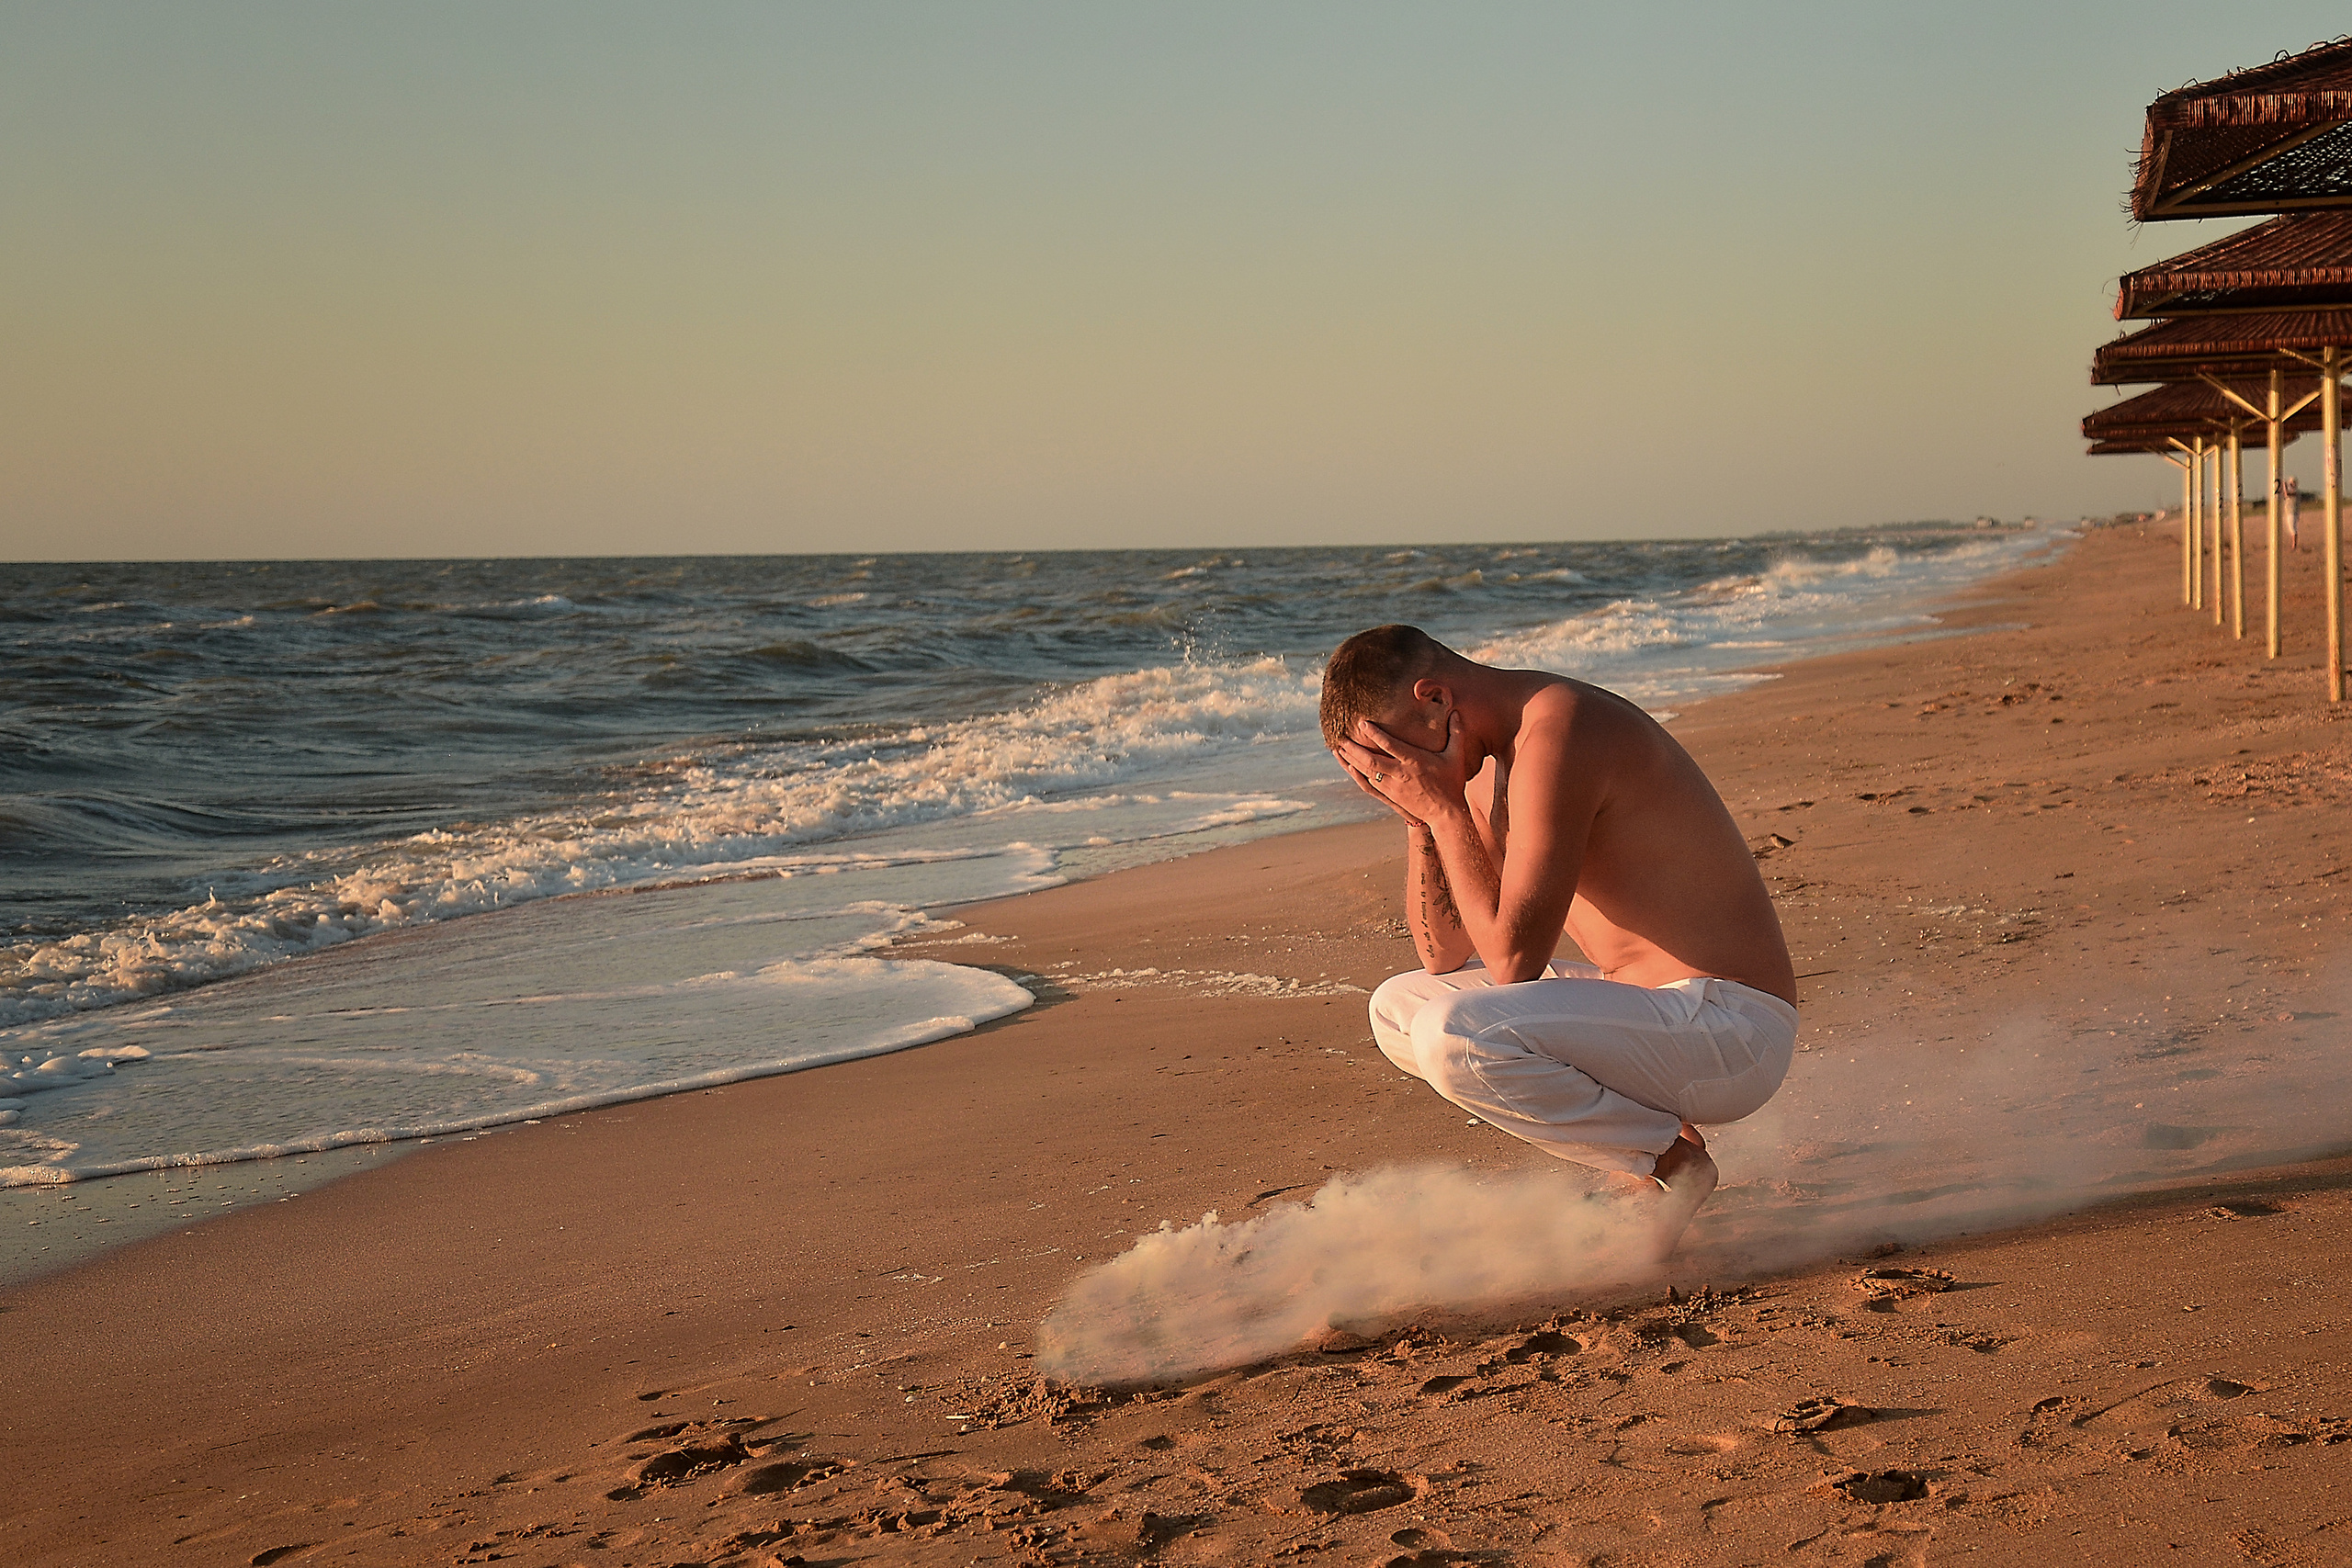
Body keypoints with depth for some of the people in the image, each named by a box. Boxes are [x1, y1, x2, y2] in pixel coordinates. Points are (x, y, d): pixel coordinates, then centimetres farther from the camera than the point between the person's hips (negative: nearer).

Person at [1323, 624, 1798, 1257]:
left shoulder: (1557, 731, -21)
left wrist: (1442, 808, -17)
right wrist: (1419, 818, -1)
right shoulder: (1488, 764, 9)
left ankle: (1670, 1162, -7)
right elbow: (1444, 959, 12)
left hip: (1728, 1037, -10)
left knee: (1454, 1037, -28)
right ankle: (1636, 1131, 7)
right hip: (1653, 1007, 10)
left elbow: (1512, 958, -24)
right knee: (1397, 1009, 15)